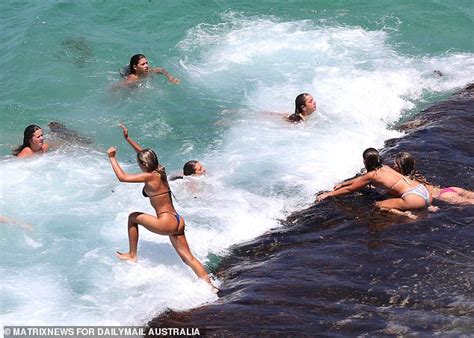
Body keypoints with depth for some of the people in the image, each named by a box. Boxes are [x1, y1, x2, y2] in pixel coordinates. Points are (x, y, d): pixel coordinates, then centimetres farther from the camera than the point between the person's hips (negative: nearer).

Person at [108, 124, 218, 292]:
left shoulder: (150, 177, -14)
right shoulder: (159, 171, 9)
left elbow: (122, 177, -13)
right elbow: (143, 153, 25)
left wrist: (112, 158, -2)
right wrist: (128, 138, 28)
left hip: (167, 223, -8)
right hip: (177, 221, 8)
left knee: (133, 217, 12)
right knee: (188, 258, 9)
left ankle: (132, 255, 19)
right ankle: (209, 285, 3)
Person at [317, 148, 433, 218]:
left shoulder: (372, 175, -1)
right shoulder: (384, 168, 22)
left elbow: (349, 189, 11)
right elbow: (360, 179, 39)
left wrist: (328, 194, 22)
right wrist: (342, 184, 49)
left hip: (414, 198, -7)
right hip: (425, 192, 7)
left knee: (379, 205, 7)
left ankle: (406, 214, -14)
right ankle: (428, 208, 11)